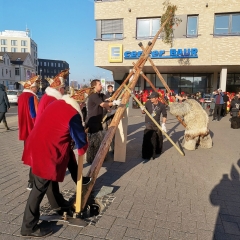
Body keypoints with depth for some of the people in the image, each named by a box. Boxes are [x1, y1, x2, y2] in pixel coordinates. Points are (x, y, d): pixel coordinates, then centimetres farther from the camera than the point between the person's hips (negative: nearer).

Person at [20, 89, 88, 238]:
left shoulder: (57, 104, 8)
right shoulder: (73, 115, -17)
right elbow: (80, 138, -8)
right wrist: (82, 150, 14)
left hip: (36, 145, 10)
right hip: (45, 152, -10)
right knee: (40, 187, 3)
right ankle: (29, 227, 17)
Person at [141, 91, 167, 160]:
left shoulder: (161, 105, -9)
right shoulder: (148, 103, -9)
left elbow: (164, 115, 0)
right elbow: (143, 112, 2)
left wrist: (163, 124, -11)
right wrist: (143, 110, -21)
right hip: (149, 124, -2)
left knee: (159, 138, 14)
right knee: (149, 139, -14)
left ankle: (157, 151, 40)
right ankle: (147, 155, -7)